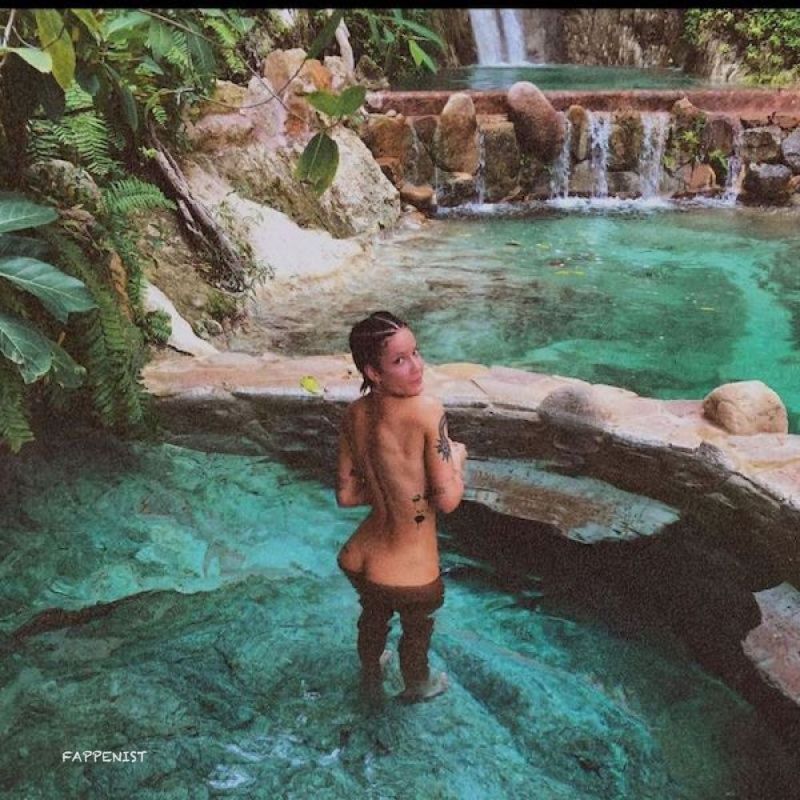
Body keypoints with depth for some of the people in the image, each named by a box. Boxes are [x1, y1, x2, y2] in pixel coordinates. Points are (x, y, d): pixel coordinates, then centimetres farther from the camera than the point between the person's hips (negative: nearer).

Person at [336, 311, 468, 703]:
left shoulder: (355, 414, -8)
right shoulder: (427, 411, -28)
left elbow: (346, 494, 0)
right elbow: (448, 500, -23)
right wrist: (457, 456, -4)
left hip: (357, 560, 5)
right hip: (410, 574, -5)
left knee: (373, 616, 38)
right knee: (417, 628, 31)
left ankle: (370, 676, 68)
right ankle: (416, 686, 63)